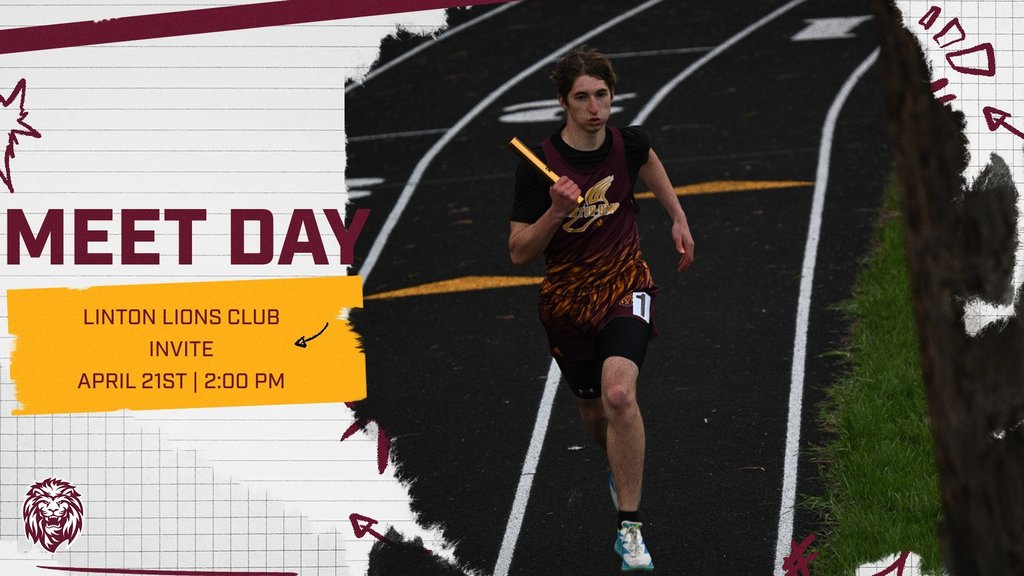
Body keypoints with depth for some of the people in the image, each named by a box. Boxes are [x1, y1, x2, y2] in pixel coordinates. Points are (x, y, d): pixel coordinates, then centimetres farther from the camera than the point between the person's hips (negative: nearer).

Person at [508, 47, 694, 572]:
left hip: (625, 286, -1)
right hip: (567, 301, 1)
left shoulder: (628, 144, -8)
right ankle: (621, 464, 55)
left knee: (618, 393, -26)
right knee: (593, 413, 16)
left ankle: (629, 528, -19)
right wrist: (556, 212, -28)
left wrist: (678, 219, 22)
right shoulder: (538, 167, -16)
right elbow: (519, 253, -13)